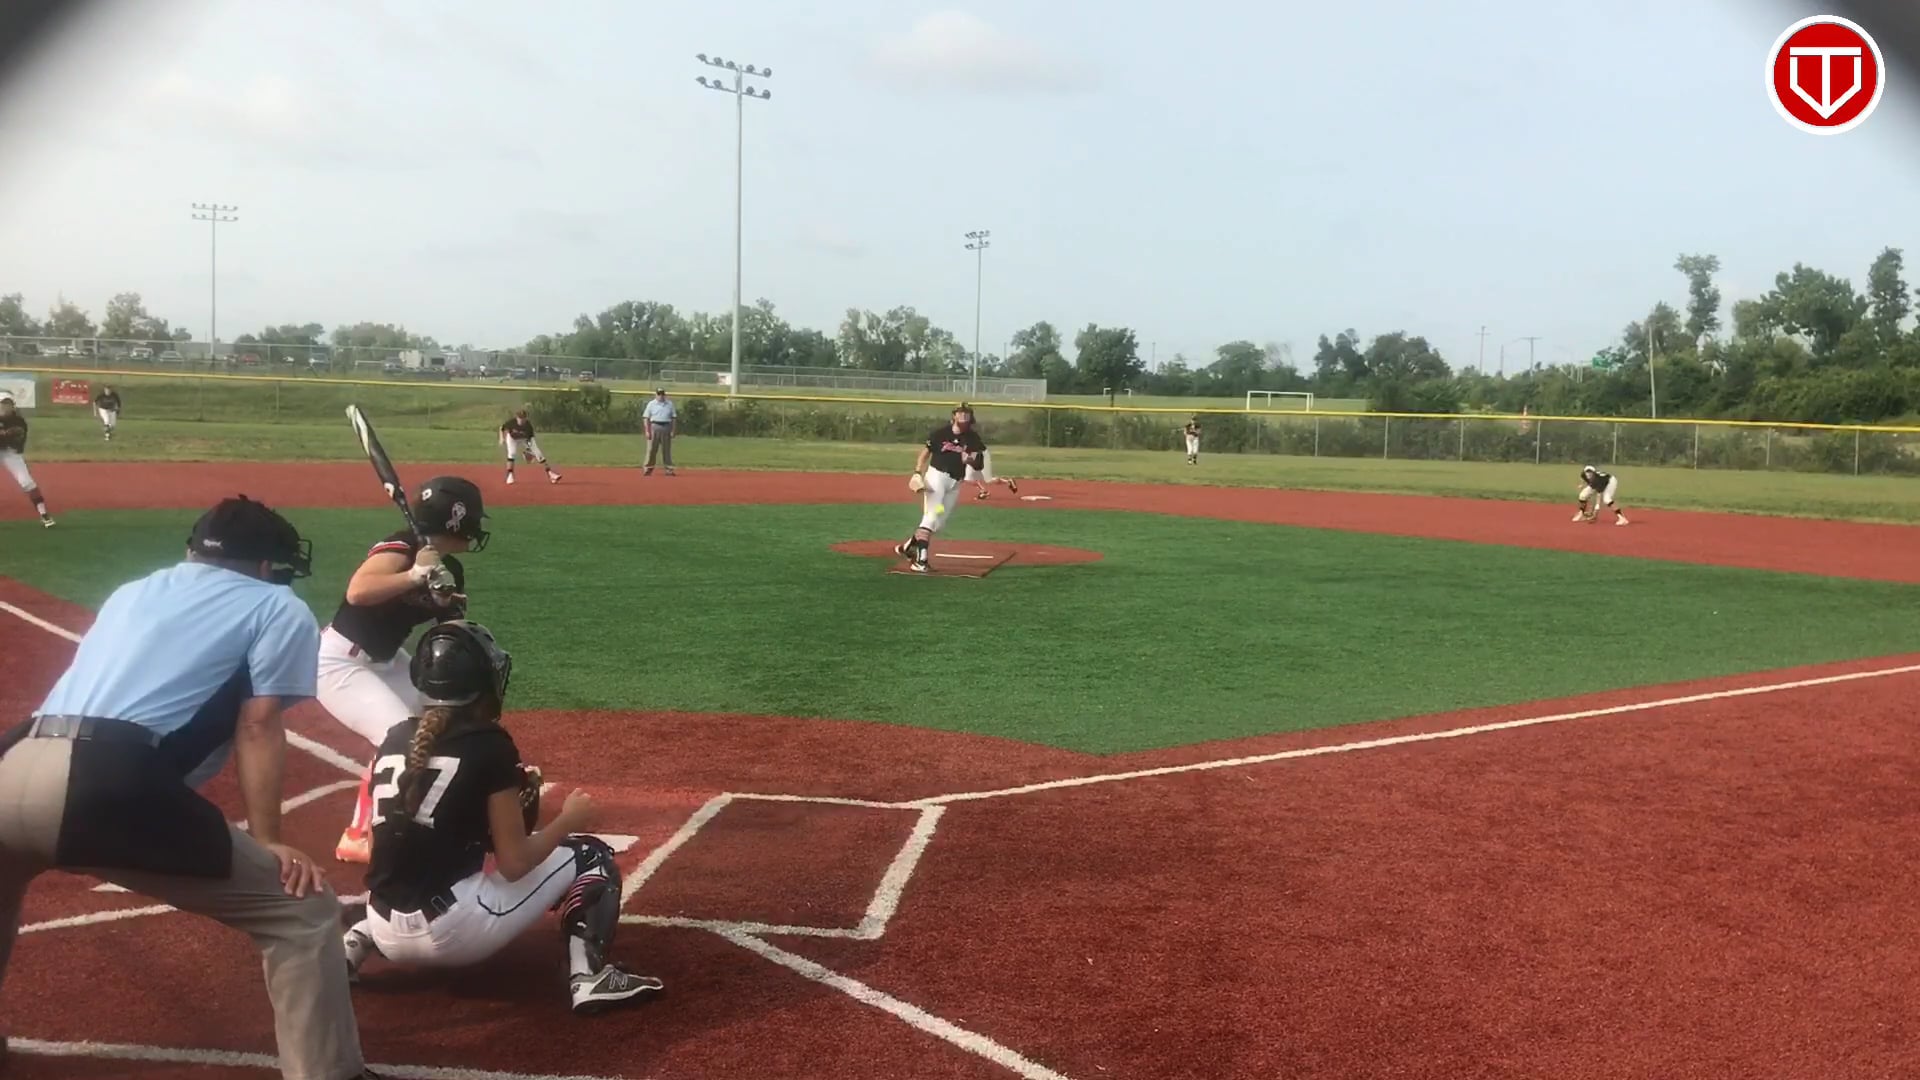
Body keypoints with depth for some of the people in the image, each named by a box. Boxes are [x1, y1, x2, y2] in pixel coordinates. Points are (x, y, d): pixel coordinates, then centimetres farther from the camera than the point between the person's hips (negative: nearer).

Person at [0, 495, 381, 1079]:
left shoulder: (131, 591, 32)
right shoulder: (279, 608, 14)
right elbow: (258, 726, 2)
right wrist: (267, 842, 1)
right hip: (107, 789, -7)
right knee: (303, 909, 2)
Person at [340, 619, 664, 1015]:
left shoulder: (395, 739, 11)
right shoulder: (488, 743, -7)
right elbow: (514, 864, -9)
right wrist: (569, 820, 7)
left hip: (389, 936, 7)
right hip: (451, 931, -7)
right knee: (590, 855, 8)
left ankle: (350, 945, 16)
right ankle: (589, 975, -10)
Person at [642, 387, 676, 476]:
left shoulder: (669, 404, 10)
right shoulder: (651, 404, 4)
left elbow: (673, 418, 9)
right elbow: (646, 418, 1)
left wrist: (672, 431, 1)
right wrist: (647, 431, -8)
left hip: (666, 427, 2)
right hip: (654, 427, -2)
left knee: (667, 450, 4)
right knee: (651, 449, -3)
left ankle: (669, 469, 7)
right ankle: (648, 468, 1)